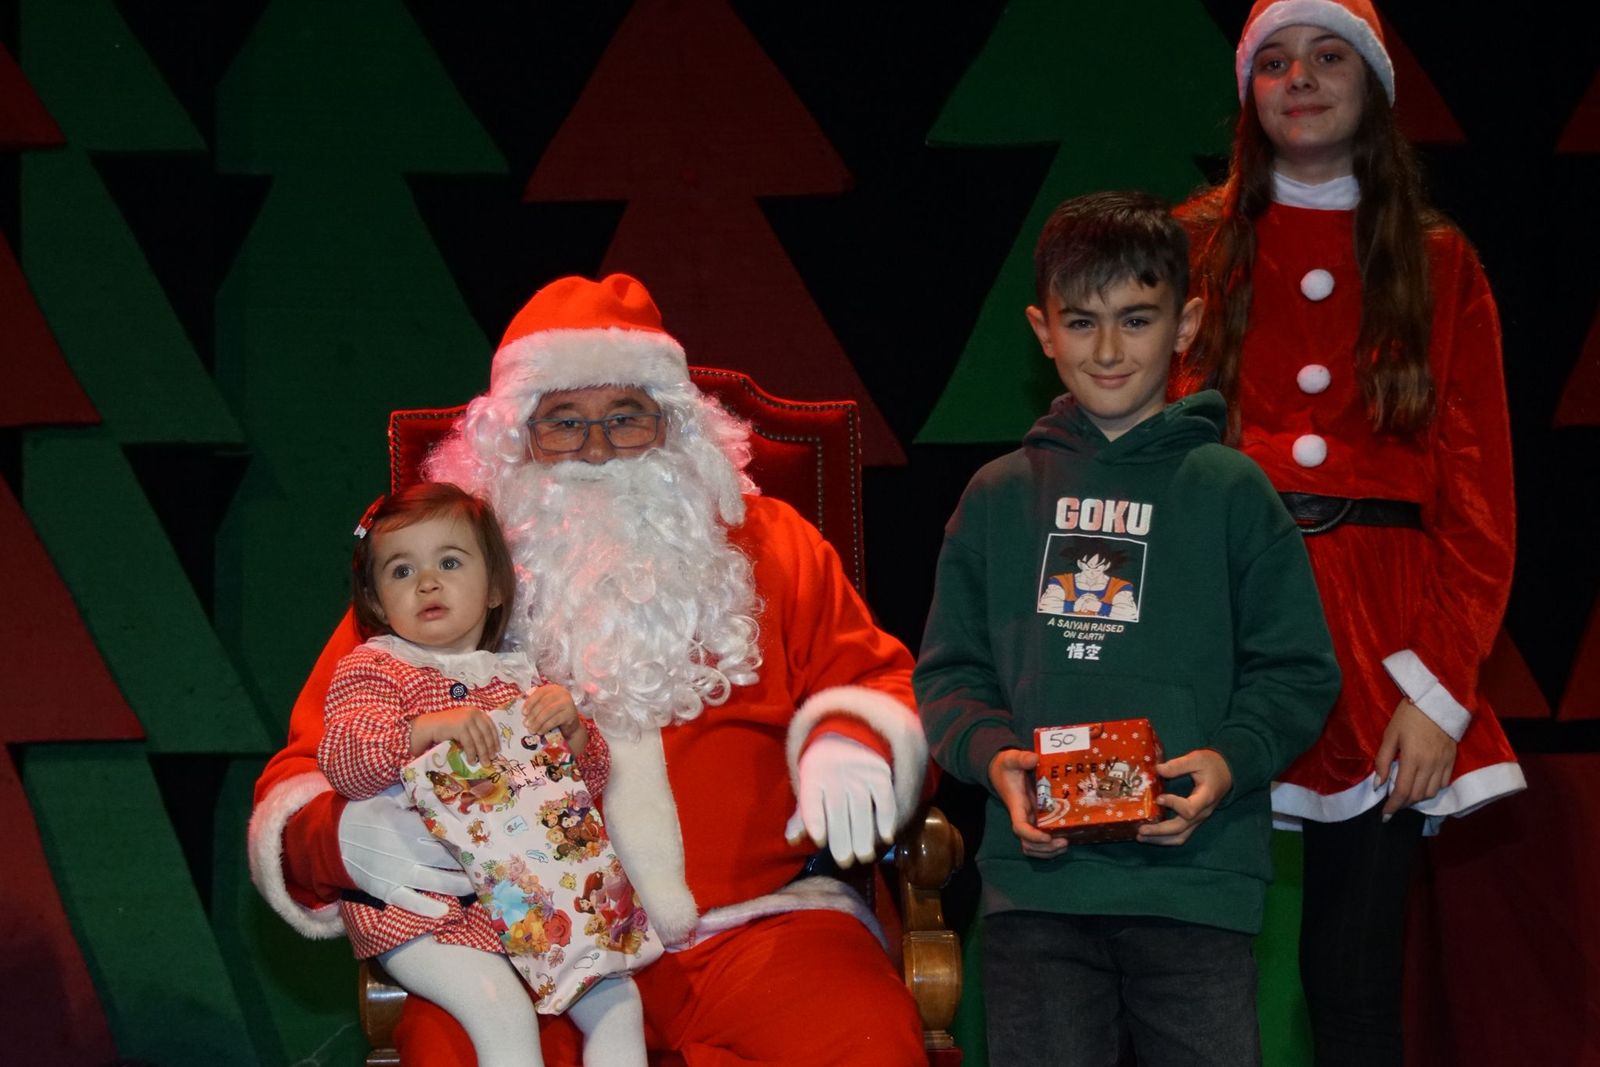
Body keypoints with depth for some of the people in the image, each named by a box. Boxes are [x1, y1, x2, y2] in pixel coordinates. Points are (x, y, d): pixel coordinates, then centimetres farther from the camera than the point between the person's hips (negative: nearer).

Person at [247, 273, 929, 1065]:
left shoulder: (763, 546, 16)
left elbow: (875, 682, 15)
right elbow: (305, 777, 11)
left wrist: (847, 744, -10)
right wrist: (343, 837, -13)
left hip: (755, 925, 1)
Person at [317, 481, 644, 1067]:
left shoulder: (518, 675, 18)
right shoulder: (371, 668, 3)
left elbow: (589, 780, 18)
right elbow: (342, 762, -14)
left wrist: (572, 728, -4)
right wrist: (429, 727, -27)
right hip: (418, 901, -6)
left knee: (617, 1000, -6)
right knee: (504, 1013, -25)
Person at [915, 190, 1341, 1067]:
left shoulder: (1231, 491, 5)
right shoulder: (999, 496, 11)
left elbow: (1297, 671, 5)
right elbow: (948, 672, 12)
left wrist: (1231, 759, -13)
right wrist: (992, 754, -7)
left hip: (1196, 876, -1)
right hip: (1033, 878, 2)